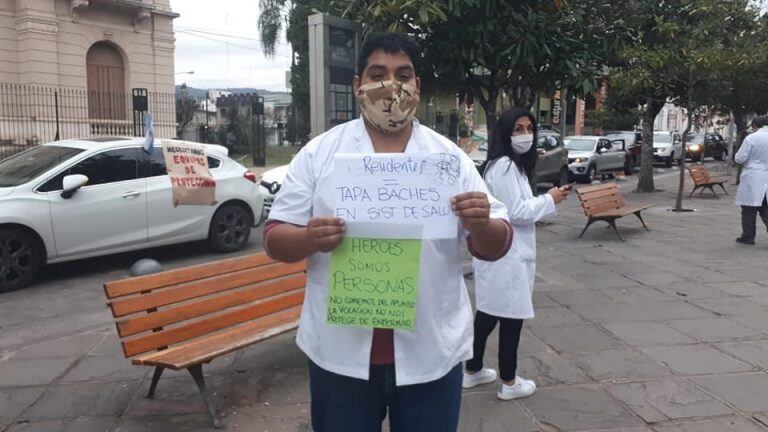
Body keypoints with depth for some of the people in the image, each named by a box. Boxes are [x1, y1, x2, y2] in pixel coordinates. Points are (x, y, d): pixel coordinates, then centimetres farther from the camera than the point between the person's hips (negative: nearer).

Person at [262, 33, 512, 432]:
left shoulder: (451, 157, 2)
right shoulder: (317, 154, -1)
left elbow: (496, 246, 2)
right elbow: (276, 239, -1)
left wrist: (481, 226, -21)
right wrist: (310, 239, -23)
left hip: (432, 354, 1)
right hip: (340, 354, 0)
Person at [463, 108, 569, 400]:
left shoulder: (513, 164, 15)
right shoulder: (504, 166, -18)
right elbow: (515, 212, -20)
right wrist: (549, 200, -11)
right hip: (507, 254, -10)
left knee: (489, 313, 17)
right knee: (511, 317, 1)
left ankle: (473, 371, 29)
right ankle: (509, 383, 15)